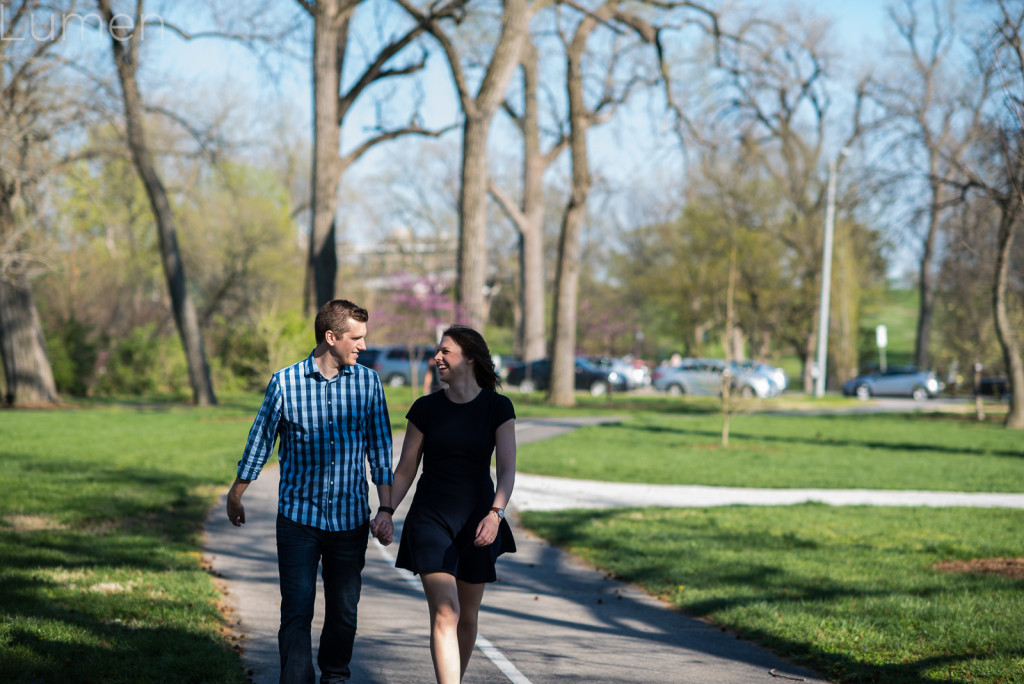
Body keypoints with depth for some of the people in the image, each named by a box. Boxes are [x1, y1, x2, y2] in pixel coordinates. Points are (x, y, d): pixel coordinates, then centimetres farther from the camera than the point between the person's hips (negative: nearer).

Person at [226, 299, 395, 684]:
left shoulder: (368, 383, 1)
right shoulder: (285, 383, -7)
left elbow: (380, 450, 6)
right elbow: (260, 440, 6)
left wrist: (385, 509, 0)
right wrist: (236, 495, 16)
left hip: (351, 519, 2)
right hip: (298, 517, -2)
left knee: (344, 612, 11)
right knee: (297, 611, -7)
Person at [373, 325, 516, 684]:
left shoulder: (497, 407, -2)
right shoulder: (426, 408, 1)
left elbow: (507, 469, -8)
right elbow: (404, 471, 6)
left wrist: (495, 514, -24)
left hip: (476, 520, 1)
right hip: (430, 518, -1)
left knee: (467, 617, 11)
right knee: (445, 613, -15)